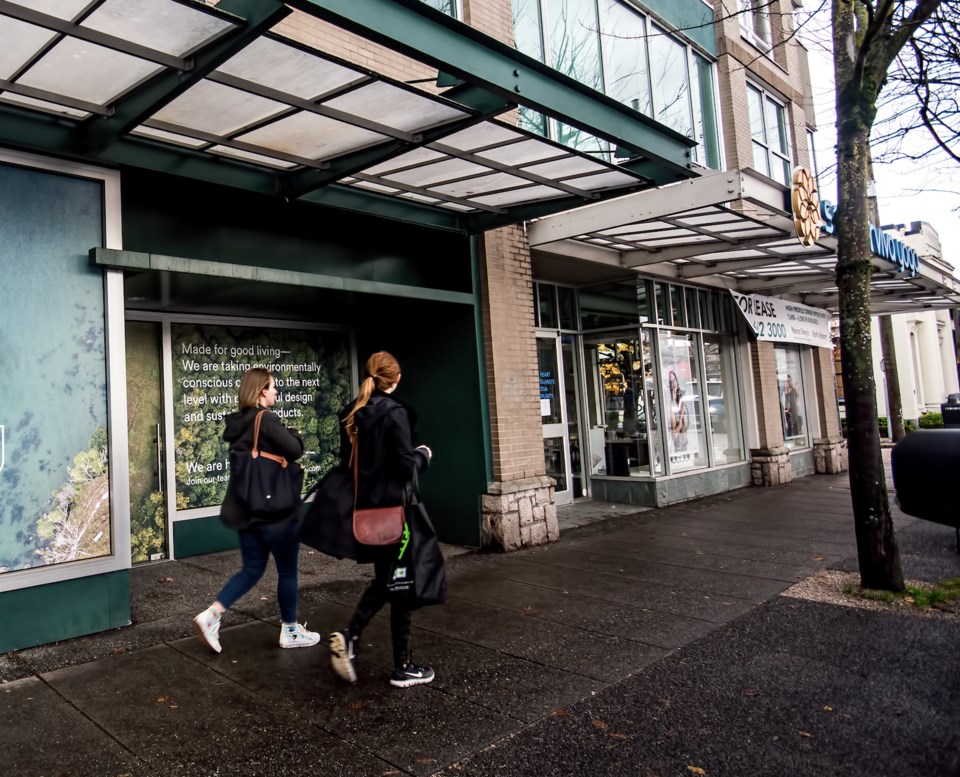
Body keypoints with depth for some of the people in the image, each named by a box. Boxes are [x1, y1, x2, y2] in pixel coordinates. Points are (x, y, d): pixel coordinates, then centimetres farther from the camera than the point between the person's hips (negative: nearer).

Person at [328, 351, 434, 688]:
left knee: (383, 580, 20)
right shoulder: (395, 413, -15)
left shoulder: (351, 415, 7)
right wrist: (424, 455, 2)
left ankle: (349, 636, 4)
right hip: (393, 508, -7)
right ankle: (402, 667, 15)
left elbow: (346, 462, 12)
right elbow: (406, 467, -17)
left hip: (365, 509, 7)